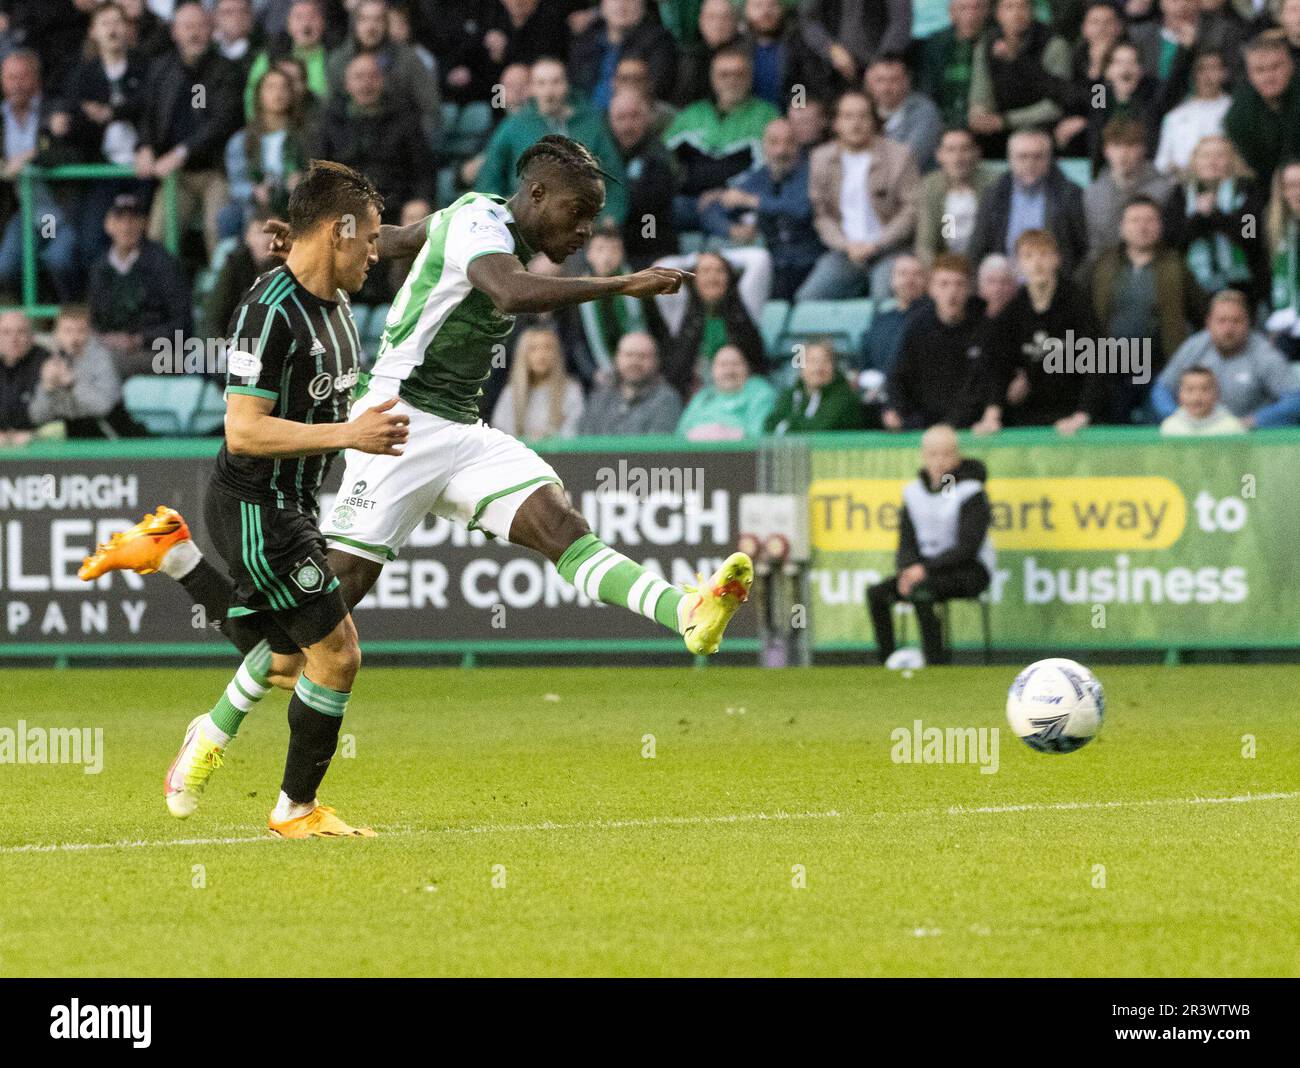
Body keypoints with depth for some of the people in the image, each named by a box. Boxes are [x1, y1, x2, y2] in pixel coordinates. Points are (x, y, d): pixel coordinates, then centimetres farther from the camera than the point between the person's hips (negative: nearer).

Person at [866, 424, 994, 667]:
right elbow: (907, 545, 9)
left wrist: (926, 569, -23)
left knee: (921, 591, -34)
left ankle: (936, 663, -33)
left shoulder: (970, 492, -9)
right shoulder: (914, 492, 9)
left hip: (971, 571, -6)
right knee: (877, 593, -17)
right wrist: (908, 571, -14)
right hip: (928, 568, 6)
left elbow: (968, 547, -16)